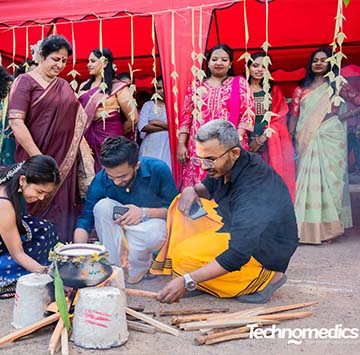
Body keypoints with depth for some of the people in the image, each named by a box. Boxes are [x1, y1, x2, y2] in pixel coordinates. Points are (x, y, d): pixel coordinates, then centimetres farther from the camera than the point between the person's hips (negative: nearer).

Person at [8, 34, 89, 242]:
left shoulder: (64, 86, 13)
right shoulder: (26, 81, -4)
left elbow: (78, 120, 20)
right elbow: (16, 122, -13)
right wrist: (38, 158, -18)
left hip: (65, 160, 5)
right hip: (37, 158, -5)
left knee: (62, 208, 8)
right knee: (38, 209, 2)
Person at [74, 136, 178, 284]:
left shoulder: (158, 170, -24)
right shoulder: (101, 180, -18)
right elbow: (85, 220, -17)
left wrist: (145, 213, -31)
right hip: (120, 226, 2)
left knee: (151, 233, -38)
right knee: (102, 205, -27)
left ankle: (135, 270, -4)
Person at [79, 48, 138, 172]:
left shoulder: (117, 86, -3)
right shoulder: (84, 87, 14)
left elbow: (133, 118, -6)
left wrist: (118, 133, 6)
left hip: (109, 137, -5)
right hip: (87, 136, 5)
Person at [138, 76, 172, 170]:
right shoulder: (148, 105, 9)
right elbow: (142, 127, -5)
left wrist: (157, 122, -6)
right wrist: (167, 127, -6)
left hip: (168, 147, -1)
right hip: (151, 147, 1)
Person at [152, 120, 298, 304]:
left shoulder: (254, 190, -34)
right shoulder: (224, 166, -7)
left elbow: (239, 255, -37)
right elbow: (208, 188, 16)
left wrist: (187, 281, -39)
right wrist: (192, 190, -10)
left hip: (264, 254, -9)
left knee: (185, 256, -27)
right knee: (182, 204, 2)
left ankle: (263, 280, -13)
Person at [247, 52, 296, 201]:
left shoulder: (274, 91, 12)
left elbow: (279, 118, 4)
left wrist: (262, 139, -9)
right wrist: (250, 139, -10)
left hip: (270, 143, 1)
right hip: (246, 143, -1)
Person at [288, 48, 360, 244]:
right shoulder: (301, 89, 13)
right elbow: (294, 116, 7)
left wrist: (342, 117, -3)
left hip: (330, 138, -2)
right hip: (307, 141, 2)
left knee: (329, 178, -4)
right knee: (307, 180, -1)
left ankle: (327, 227, 4)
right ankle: (308, 228, 4)